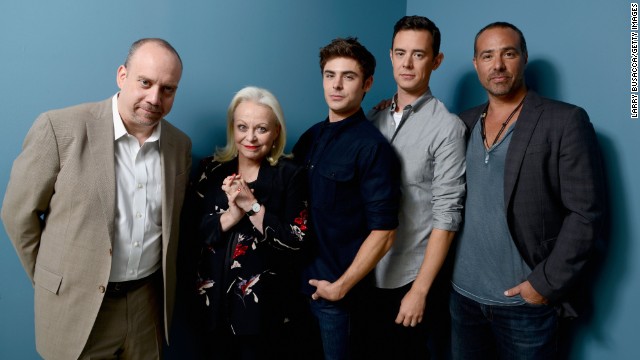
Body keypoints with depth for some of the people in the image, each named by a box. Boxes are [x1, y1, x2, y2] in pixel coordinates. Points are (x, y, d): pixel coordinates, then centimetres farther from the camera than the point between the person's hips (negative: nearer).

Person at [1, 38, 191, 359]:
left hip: (149, 302, 4)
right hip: (77, 305, -3)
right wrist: (52, 279, 2)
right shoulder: (60, 128, -13)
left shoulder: (180, 145, -1)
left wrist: (167, 286, 13)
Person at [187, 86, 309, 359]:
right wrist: (231, 214, -21)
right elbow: (193, 229, -4)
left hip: (265, 300, -3)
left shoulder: (290, 175, -8)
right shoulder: (211, 168, 1)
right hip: (215, 295, 3)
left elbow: (296, 241, -14)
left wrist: (252, 206, -22)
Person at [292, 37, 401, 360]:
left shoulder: (372, 147, -16)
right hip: (300, 277, 6)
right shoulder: (311, 137, 3)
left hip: (334, 287, -6)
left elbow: (383, 233, -17)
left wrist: (341, 286, -13)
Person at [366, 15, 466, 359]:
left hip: (411, 276, -5)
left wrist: (420, 290, -16)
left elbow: (447, 215, -15)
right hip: (367, 272, 5)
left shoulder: (447, 127, -13)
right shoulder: (375, 118, 3)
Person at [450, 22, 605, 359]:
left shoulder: (565, 121, -8)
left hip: (524, 300, -4)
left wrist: (546, 284, -14)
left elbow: (585, 213, -12)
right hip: (463, 293, 4)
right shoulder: (464, 123, 6)